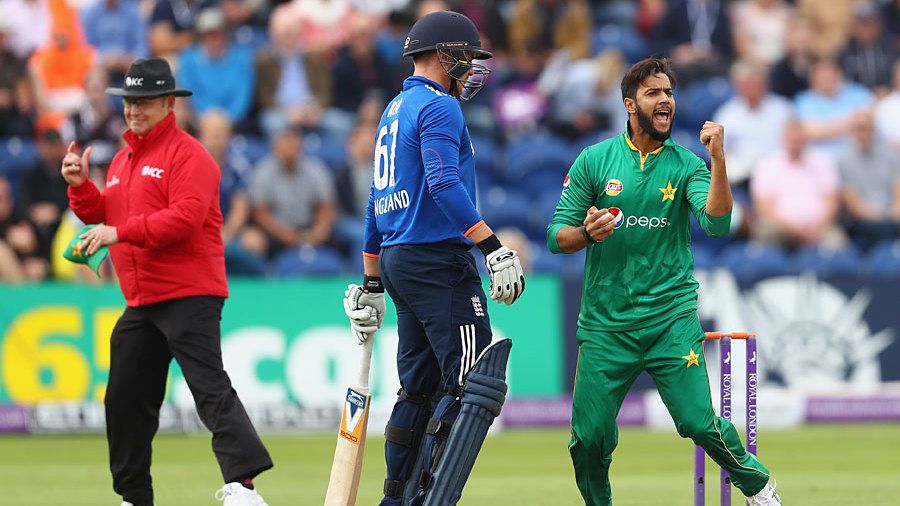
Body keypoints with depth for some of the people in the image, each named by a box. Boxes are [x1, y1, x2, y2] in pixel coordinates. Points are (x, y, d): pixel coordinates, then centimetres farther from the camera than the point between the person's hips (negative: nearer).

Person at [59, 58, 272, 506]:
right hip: (141, 300, 9)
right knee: (125, 399, 11)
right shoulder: (122, 159, 20)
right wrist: (80, 186, 5)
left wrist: (122, 232, -23)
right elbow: (102, 214, 23)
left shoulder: (188, 155, -8)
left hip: (189, 295, -9)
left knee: (209, 386, -20)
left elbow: (186, 217, -20)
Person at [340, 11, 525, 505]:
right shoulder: (438, 107, -8)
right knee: (469, 381, -13)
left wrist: (372, 284, 25)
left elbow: (377, 201, 23)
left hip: (396, 259, 10)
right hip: (439, 259, -10)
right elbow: (444, 184, -22)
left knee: (419, 386, 14)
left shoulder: (394, 111, 21)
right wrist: (493, 246, -27)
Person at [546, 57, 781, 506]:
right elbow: (556, 236, 3)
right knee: (589, 437, -3)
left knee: (699, 422, -11)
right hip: (606, 323, 1)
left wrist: (718, 159, -23)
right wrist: (587, 234, -18)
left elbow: (717, 223, -13)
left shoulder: (686, 165, 3)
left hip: (671, 319, -1)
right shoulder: (594, 161, 3)